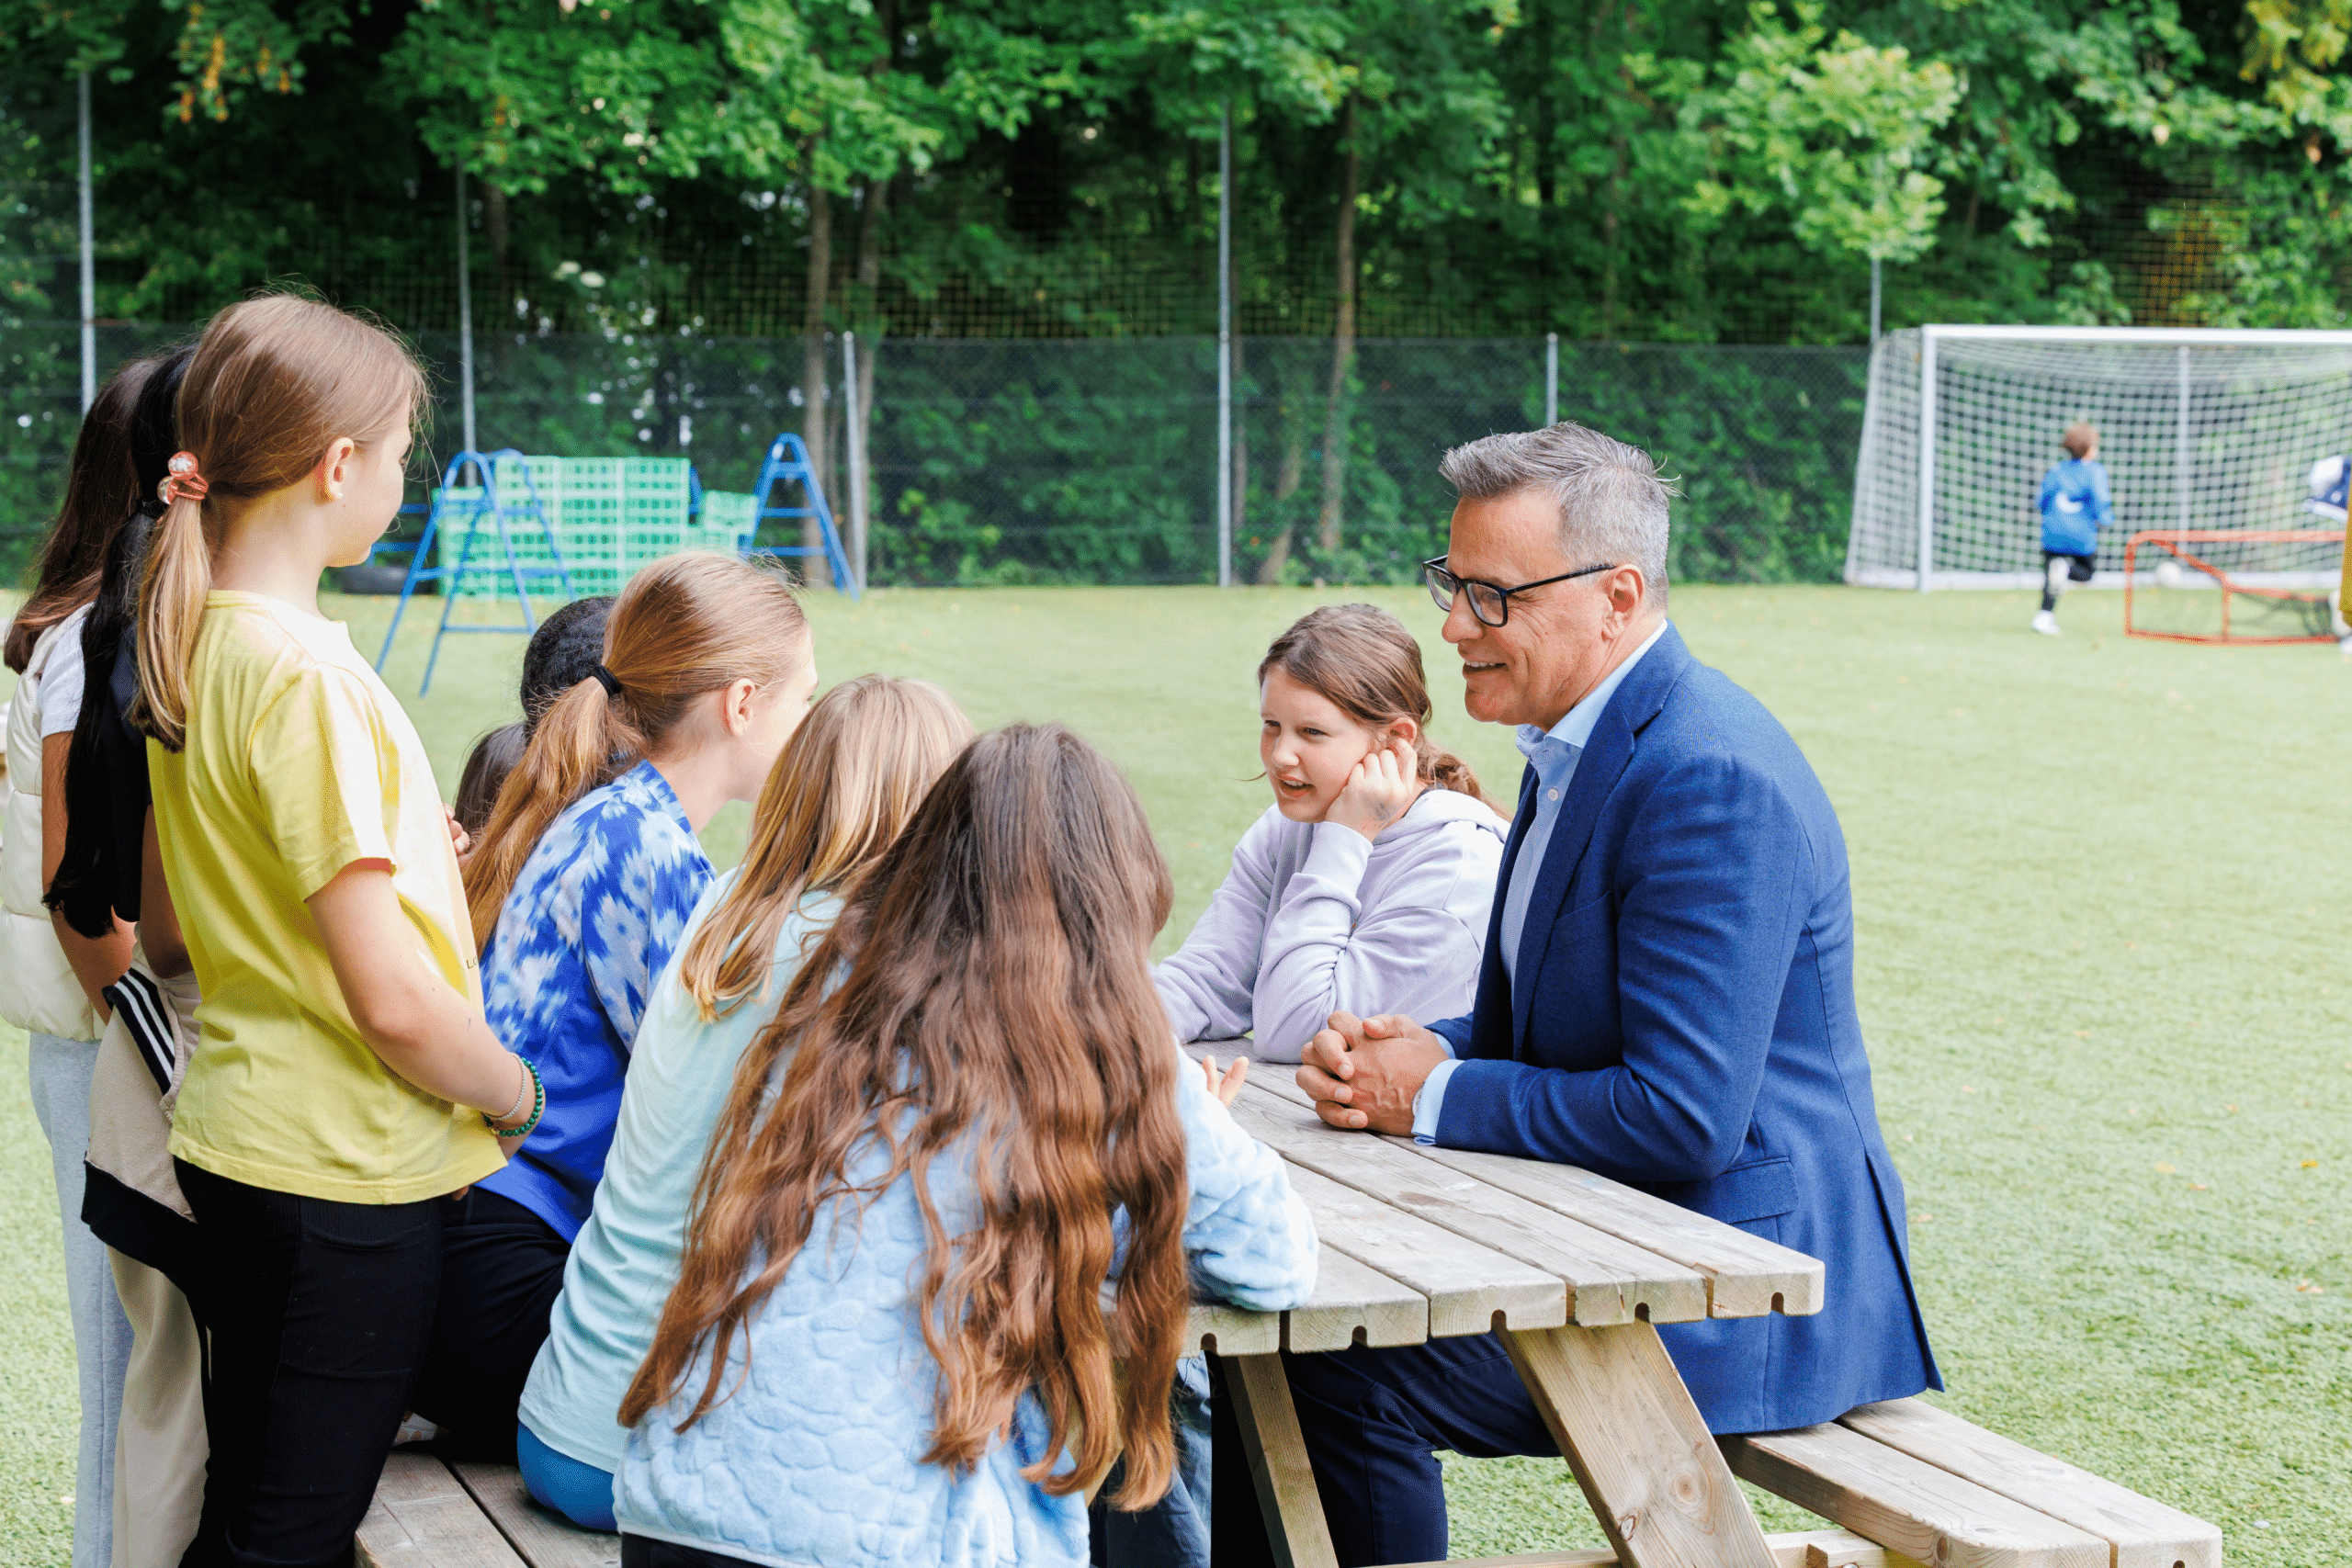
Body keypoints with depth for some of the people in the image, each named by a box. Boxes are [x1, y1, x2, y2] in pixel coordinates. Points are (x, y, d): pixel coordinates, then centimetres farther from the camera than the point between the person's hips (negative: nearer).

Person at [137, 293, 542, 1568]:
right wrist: (520, 1095, -5)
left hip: (232, 1140, 9)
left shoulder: (190, 640, 6)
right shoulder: (307, 673, -21)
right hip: (345, 1173, -9)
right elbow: (394, 1003, -22)